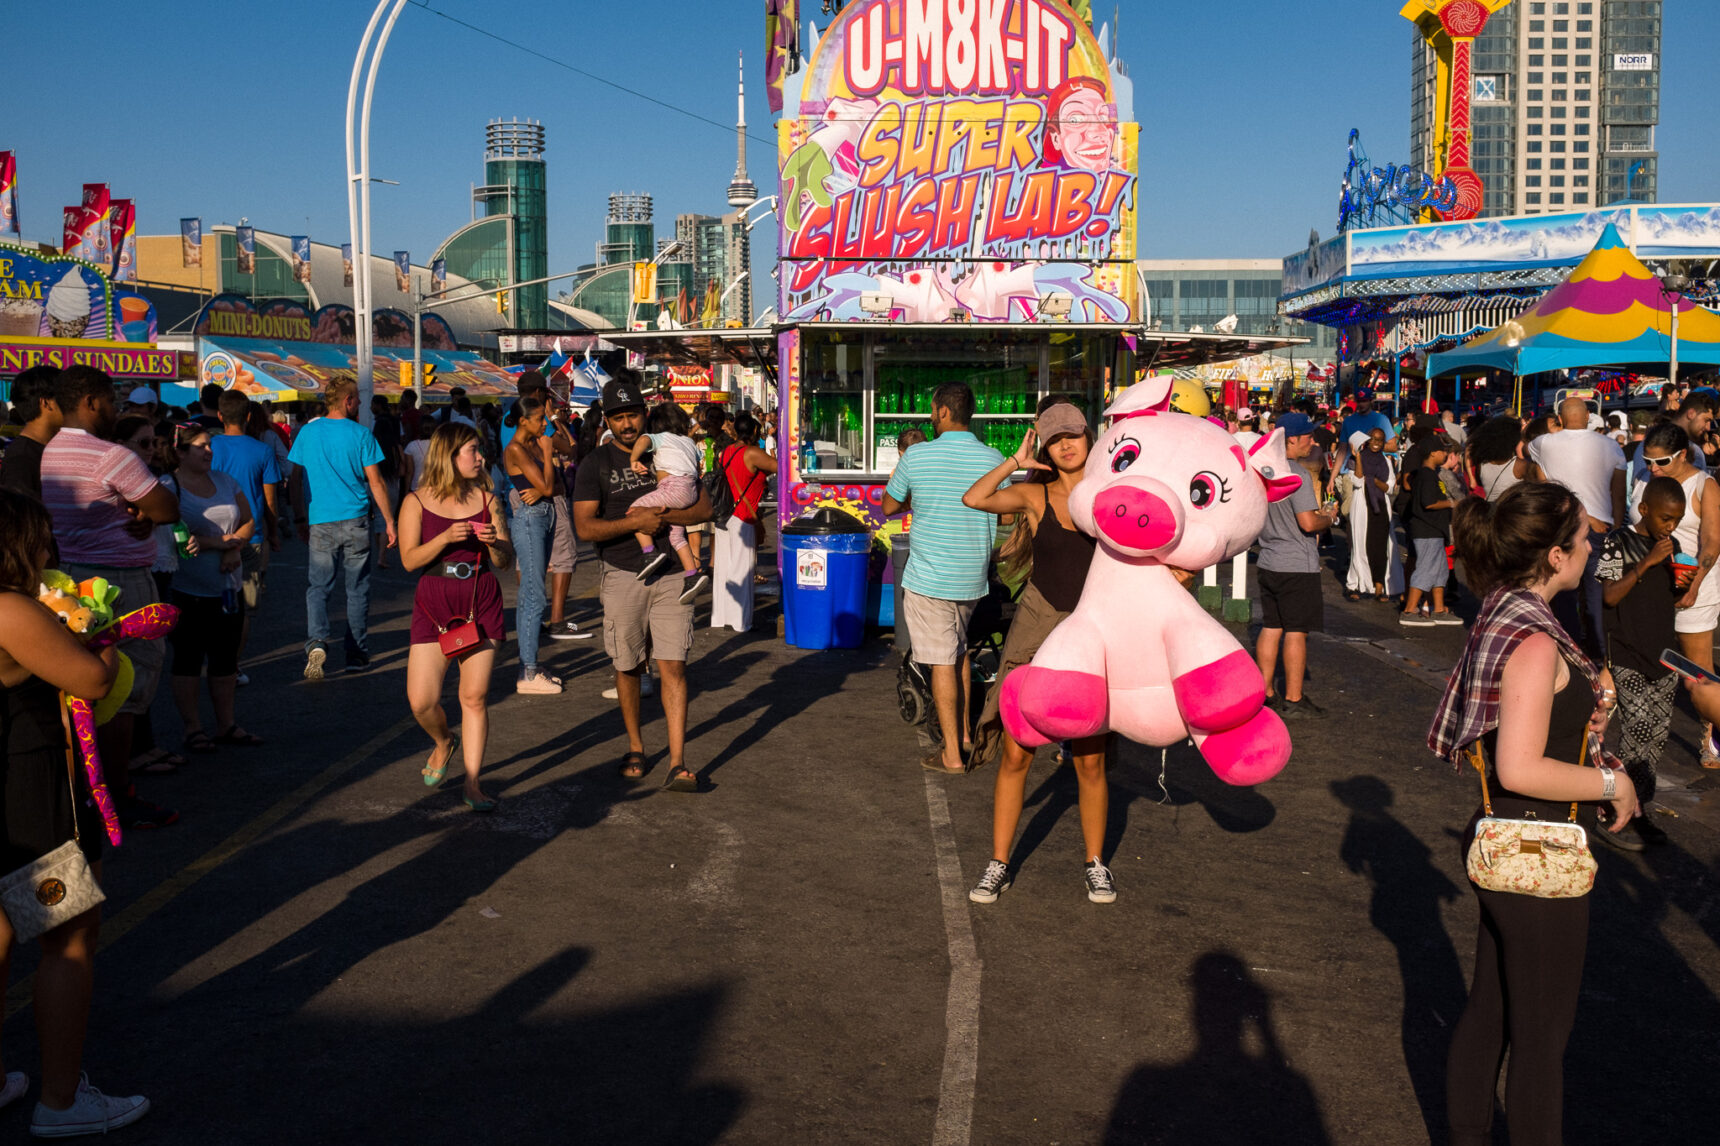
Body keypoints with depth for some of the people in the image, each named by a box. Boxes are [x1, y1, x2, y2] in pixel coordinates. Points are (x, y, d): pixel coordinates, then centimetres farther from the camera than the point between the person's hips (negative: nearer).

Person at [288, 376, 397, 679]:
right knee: (357, 590, 8)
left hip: (320, 523, 2)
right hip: (355, 522, -2)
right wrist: (389, 521, 3)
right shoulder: (360, 435, -4)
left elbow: (296, 481, 6)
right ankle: (357, 656, 13)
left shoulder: (307, 432, 4)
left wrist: (301, 520, 14)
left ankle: (316, 641, -19)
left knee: (318, 587, 6)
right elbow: (375, 482, -4)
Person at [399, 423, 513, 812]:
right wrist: (447, 537, -20)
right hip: (434, 604, -1)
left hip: (481, 602, 1)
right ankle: (444, 742, 28)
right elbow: (409, 560, -7)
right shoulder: (417, 502, 0)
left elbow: (506, 561, 7)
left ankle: (471, 783, 10)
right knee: (421, 700, -6)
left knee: (475, 696, 0)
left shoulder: (486, 499, 7)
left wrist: (494, 542, -15)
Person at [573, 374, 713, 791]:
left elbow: (704, 508, 4)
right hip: (622, 576, 0)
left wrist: (662, 517, -13)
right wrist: (636, 523, -20)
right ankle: (635, 747, 30)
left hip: (670, 573, 1)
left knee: (673, 667, -7)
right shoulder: (595, 464, 0)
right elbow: (585, 527, -9)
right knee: (627, 667, 11)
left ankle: (677, 764, -9)